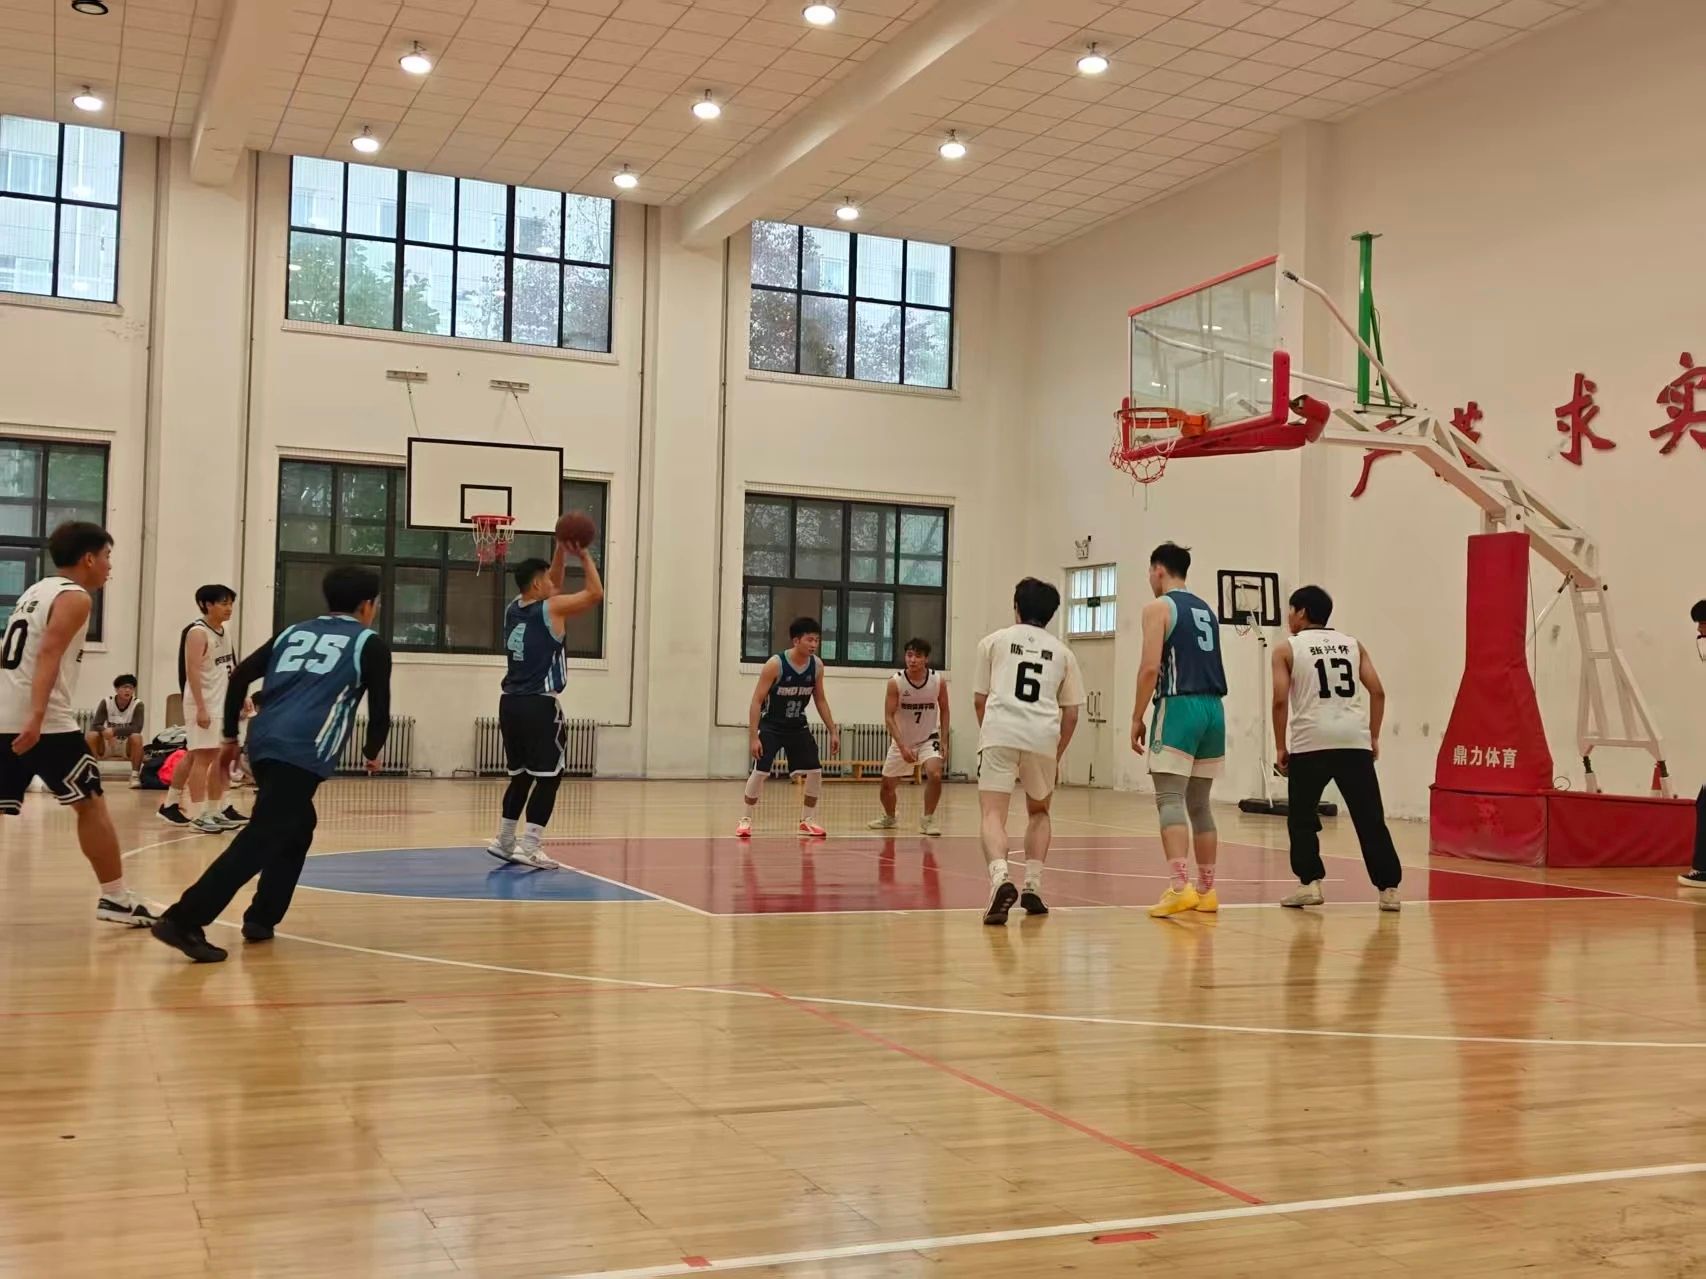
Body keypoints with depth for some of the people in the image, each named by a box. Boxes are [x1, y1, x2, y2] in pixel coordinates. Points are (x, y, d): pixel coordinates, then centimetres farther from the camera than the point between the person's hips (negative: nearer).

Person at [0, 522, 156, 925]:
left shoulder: (36, 591, 22)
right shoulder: (74, 597, -5)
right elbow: (48, 656, -19)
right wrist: (37, 717, -28)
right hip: (42, 721, -8)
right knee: (92, 805, 3)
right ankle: (115, 899, 6)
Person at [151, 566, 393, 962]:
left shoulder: (293, 632, 24)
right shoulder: (369, 644, 10)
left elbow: (240, 676, 17)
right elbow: (379, 710, 8)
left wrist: (230, 736, 23)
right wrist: (372, 753, 27)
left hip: (264, 743, 7)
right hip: (302, 753, -7)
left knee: (297, 829, 25)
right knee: (260, 839, -12)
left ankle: (261, 919, 21)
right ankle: (183, 921, -22)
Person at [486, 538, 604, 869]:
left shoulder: (513, 609, 13)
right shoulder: (551, 609, -8)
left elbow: (552, 589, 28)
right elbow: (596, 593, -3)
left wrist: (560, 553, 22)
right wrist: (584, 555, 5)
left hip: (510, 703, 8)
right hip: (539, 705, -8)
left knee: (521, 776, 19)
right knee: (548, 777, -2)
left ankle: (503, 842, 23)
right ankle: (528, 848, -8)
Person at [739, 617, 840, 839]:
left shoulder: (817, 665, -8)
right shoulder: (775, 664, -23)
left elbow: (820, 699, 6)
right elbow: (757, 701, -20)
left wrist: (833, 731, 2)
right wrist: (754, 736, -25)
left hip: (798, 726, 5)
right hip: (771, 725, -5)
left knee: (815, 772, -1)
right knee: (759, 772, -12)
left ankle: (807, 820, 14)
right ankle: (746, 820, 4)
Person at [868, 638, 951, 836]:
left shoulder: (938, 681, -14)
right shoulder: (895, 682, -18)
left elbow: (944, 710, 2)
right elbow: (889, 716, -16)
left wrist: (943, 742, -4)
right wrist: (902, 747, -25)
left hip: (928, 738, -1)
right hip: (902, 740, 1)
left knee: (935, 774, -25)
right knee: (887, 784, 9)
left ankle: (928, 819, -6)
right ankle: (889, 818, 39)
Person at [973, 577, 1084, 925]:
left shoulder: (994, 641, 18)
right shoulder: (1062, 652, 21)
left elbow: (979, 699, 18)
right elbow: (1071, 713, 18)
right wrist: (1057, 757, 29)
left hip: (1000, 731, -2)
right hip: (1044, 738, 2)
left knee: (993, 814, -6)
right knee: (1039, 812, 24)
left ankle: (1001, 878, -32)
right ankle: (1032, 886, 14)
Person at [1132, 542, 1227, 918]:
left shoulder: (1158, 608, -3)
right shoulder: (1207, 610, 20)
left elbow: (1151, 667, -12)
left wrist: (1137, 718, -7)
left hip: (1178, 707, -7)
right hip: (1213, 708, 7)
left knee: (1170, 800, -10)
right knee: (1199, 804, 15)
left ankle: (1179, 887, -23)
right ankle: (1206, 890, 19)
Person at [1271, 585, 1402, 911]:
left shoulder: (1287, 649, 7)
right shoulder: (1352, 644, 18)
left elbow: (1280, 701, -3)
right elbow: (1378, 692, 9)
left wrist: (1281, 747, 4)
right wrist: (1373, 737, 15)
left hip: (1310, 742, -3)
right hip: (1354, 740, 3)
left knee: (1301, 817, 12)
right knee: (1370, 819, 7)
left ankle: (1310, 883, 3)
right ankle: (1389, 888, 5)